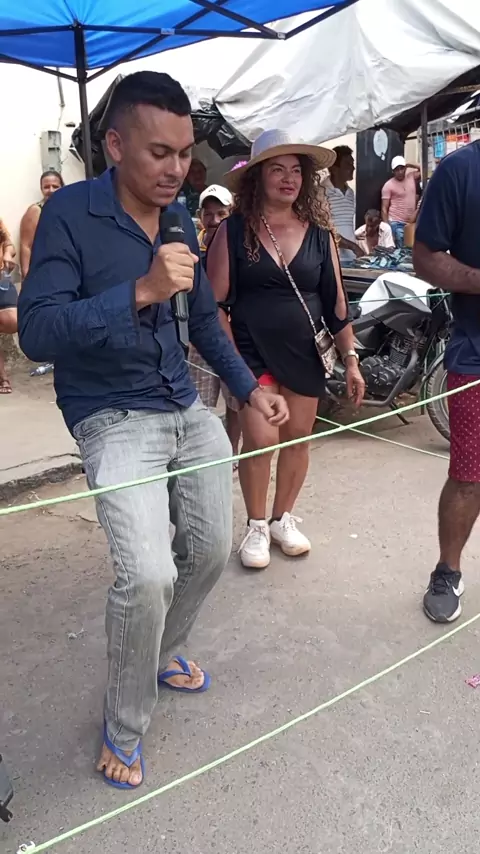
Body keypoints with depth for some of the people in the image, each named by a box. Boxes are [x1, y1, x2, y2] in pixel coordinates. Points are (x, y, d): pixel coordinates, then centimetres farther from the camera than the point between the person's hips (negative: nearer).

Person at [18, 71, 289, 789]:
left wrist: (250, 389, 16)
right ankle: (125, 726, 9)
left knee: (211, 549, 11)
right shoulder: (70, 213, -12)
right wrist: (140, 292, -33)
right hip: (113, 419, -6)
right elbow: (36, 332, -23)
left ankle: (161, 653, 41)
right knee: (148, 575, -20)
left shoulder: (180, 216, 7)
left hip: (187, 409, 7)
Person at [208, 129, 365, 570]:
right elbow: (216, 303, -6)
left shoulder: (318, 234, 4)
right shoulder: (233, 231, -5)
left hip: (305, 354, 3)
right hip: (252, 353, -3)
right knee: (261, 439, -10)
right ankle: (256, 526, 13)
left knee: (298, 438, 9)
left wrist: (350, 358, 1)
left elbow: (336, 302, 5)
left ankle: (283, 518, 30)